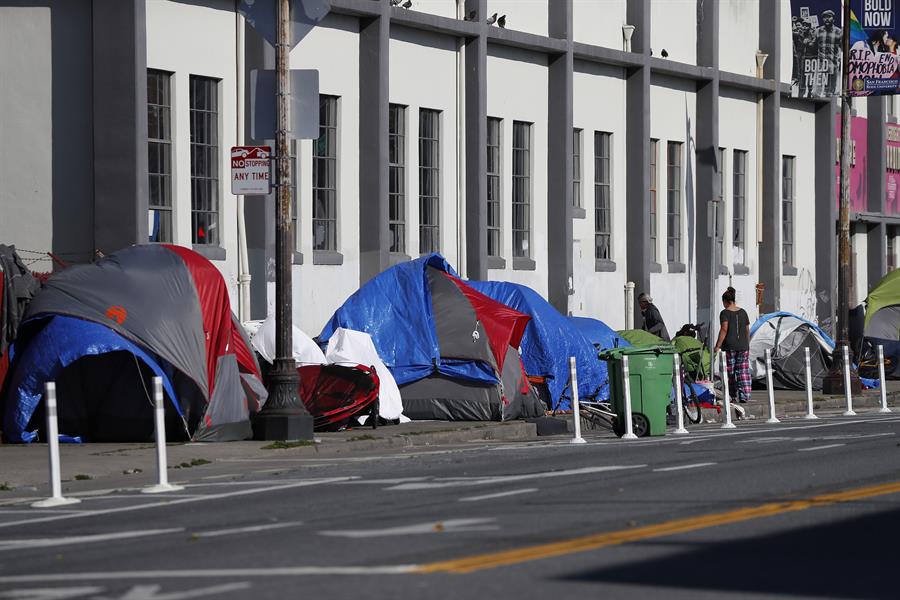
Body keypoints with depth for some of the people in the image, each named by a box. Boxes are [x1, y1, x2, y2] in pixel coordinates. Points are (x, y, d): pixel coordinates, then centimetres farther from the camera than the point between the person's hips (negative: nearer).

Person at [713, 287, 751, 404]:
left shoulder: (725, 313, -7)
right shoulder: (743, 312, 9)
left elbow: (724, 329, -16)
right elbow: (747, 330, 11)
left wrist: (718, 346, -16)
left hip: (729, 346, -4)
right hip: (743, 346, 4)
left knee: (730, 372, 6)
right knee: (743, 372, 3)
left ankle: (733, 396, 9)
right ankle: (744, 396, -5)